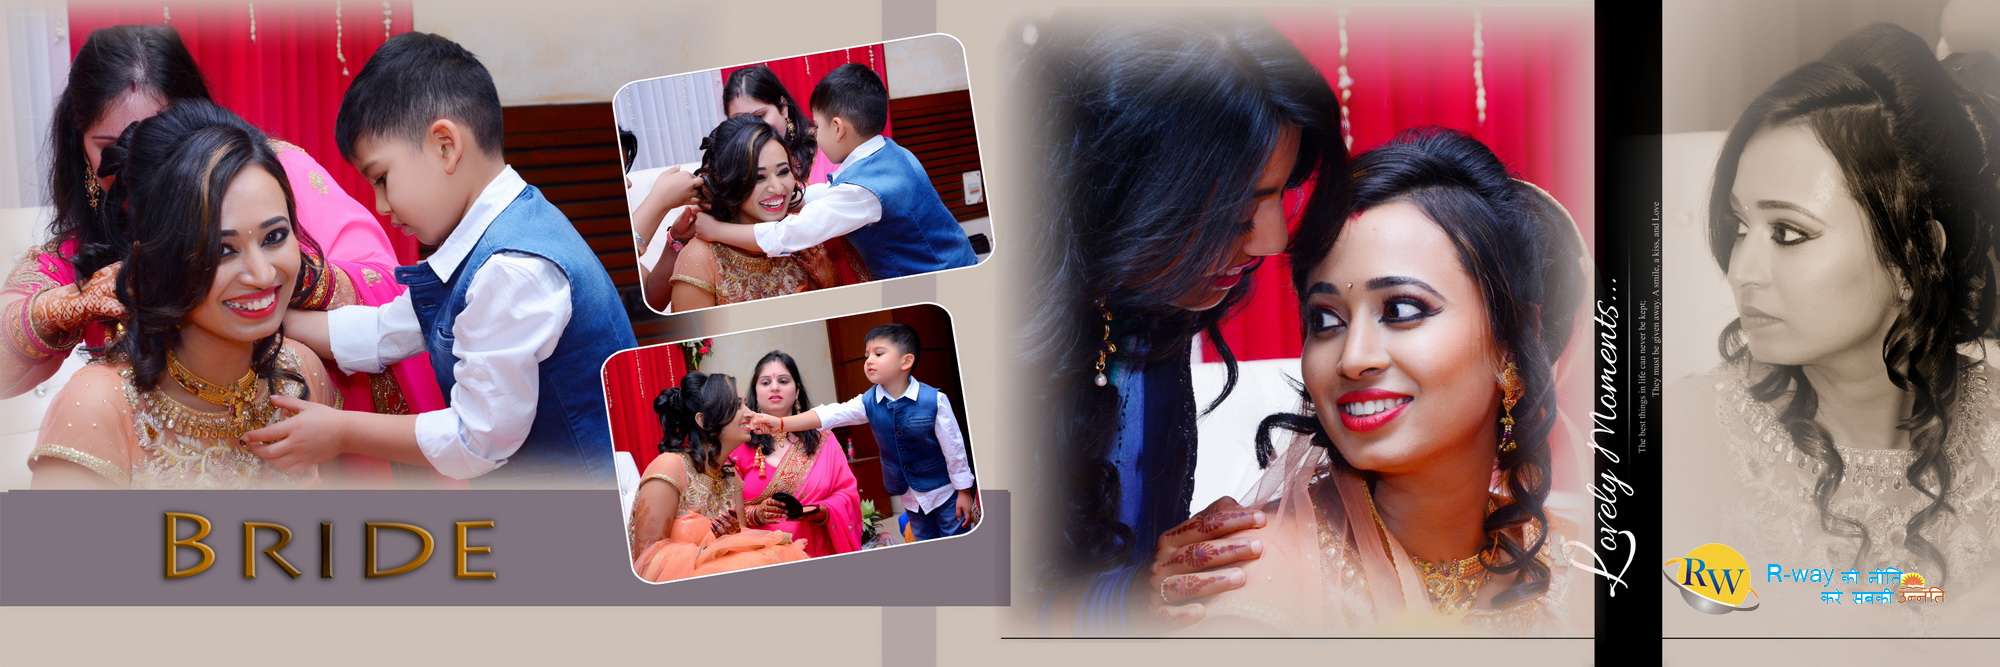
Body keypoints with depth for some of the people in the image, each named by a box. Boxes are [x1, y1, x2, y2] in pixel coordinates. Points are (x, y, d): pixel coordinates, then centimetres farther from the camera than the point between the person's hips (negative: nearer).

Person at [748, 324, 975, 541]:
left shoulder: (934, 400, -22)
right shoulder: (869, 402, -9)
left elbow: (953, 447, -15)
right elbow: (829, 414, -19)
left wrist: (964, 491, -11)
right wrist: (780, 424, -31)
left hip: (943, 491, -5)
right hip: (910, 494, 5)